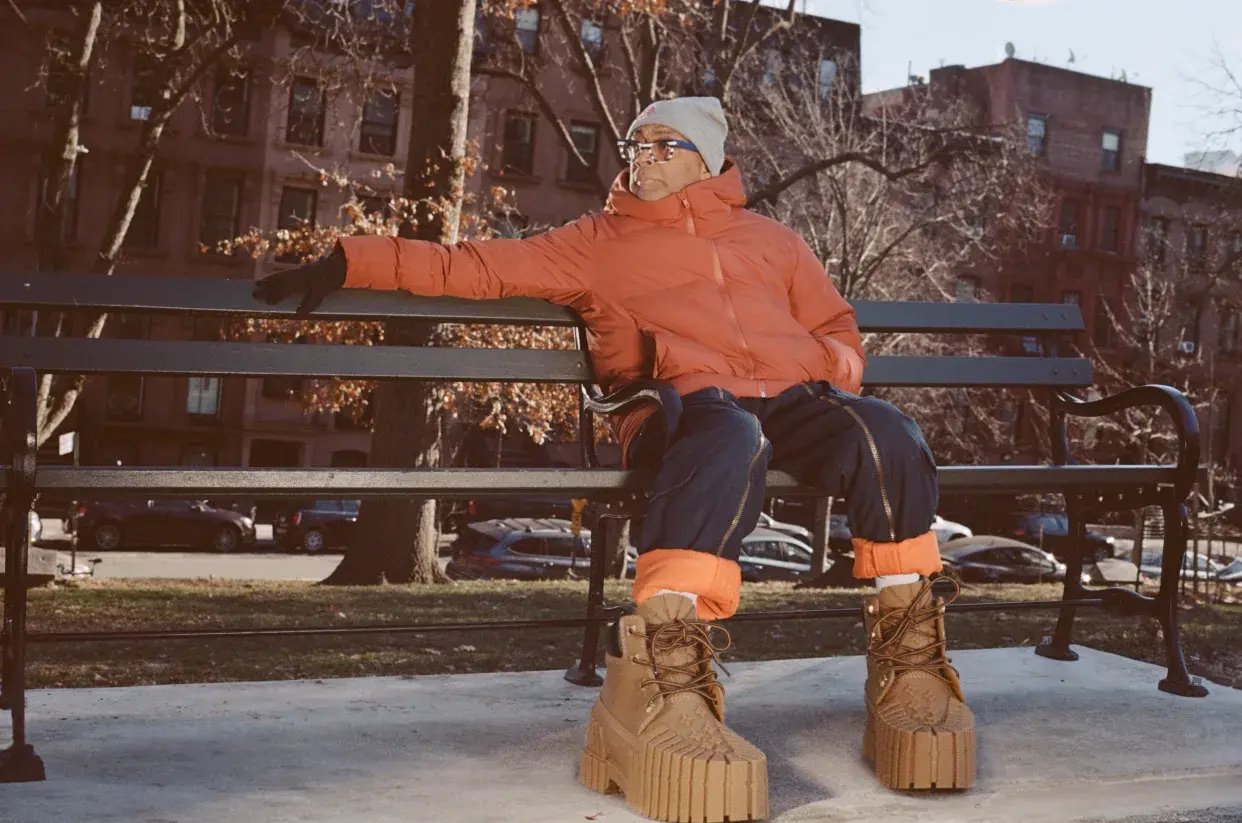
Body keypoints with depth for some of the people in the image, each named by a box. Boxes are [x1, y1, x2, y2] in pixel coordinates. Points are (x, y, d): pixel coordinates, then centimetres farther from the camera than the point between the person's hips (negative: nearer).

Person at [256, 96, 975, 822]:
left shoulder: (773, 240, 31)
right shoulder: (598, 242, 25)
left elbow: (841, 333, 31)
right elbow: (478, 268, 21)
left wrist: (826, 373, 6)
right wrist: (349, 263, 14)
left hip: (792, 401, 3)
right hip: (688, 405, -3)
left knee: (884, 433, -32)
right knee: (730, 441, -41)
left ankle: (909, 652, -21)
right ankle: (656, 675, -52)